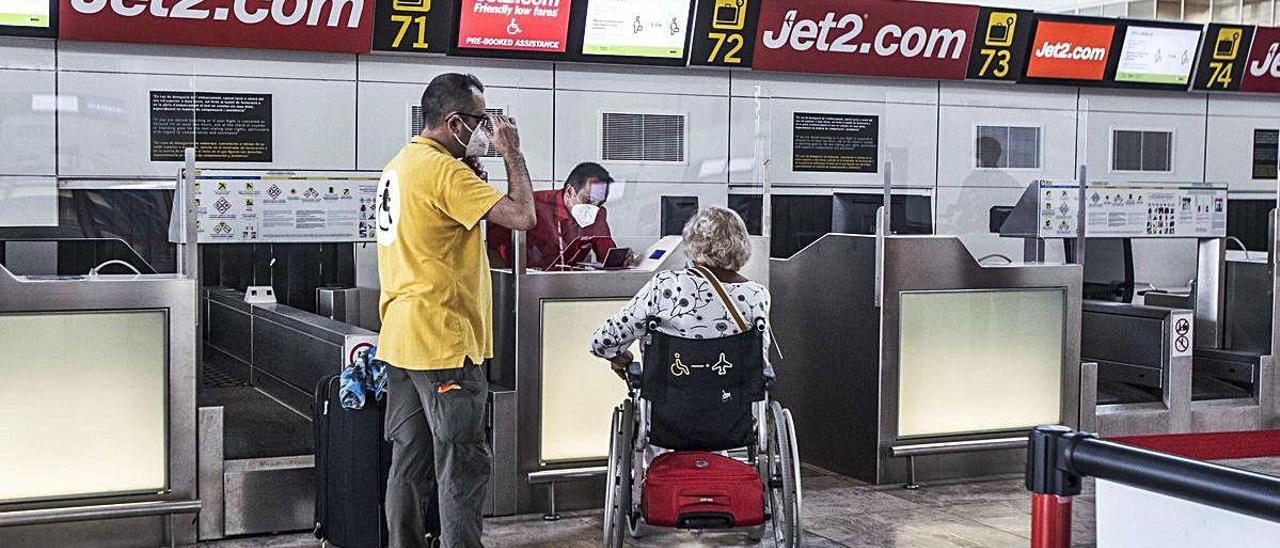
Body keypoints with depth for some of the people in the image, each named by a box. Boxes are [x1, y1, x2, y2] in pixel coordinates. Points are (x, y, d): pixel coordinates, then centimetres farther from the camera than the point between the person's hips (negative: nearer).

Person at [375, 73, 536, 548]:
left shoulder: (399, 165, 14)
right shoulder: (442, 169, -16)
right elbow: (521, 215, -21)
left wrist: (472, 168, 11)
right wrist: (511, 152, -8)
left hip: (400, 341, 10)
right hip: (444, 343, -10)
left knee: (410, 464, 14)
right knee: (463, 466, -2)